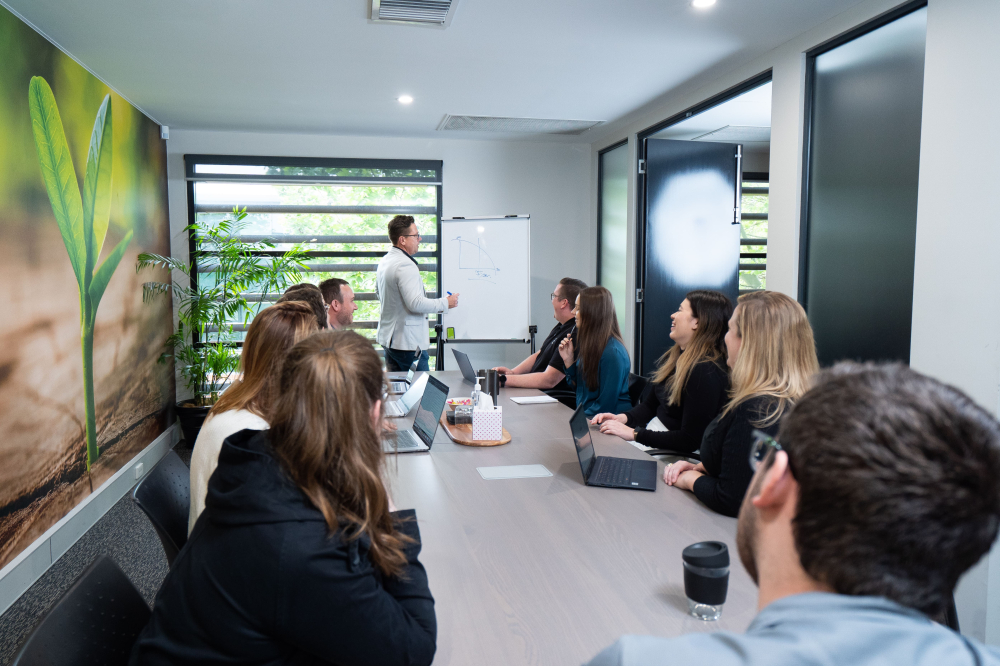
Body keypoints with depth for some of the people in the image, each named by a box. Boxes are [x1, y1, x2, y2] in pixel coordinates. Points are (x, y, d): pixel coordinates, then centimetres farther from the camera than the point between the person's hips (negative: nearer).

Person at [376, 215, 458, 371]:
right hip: (408, 342, -10)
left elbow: (378, 292, 27)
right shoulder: (405, 265, -19)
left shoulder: (384, 261, 12)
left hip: (388, 338, 10)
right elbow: (416, 303, -25)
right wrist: (446, 303, -13)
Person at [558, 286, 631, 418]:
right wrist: (568, 360, 3)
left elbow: (606, 405, -17)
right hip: (583, 415, 8)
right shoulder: (589, 345, 9)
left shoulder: (612, 352, -18)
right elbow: (576, 385, 16)